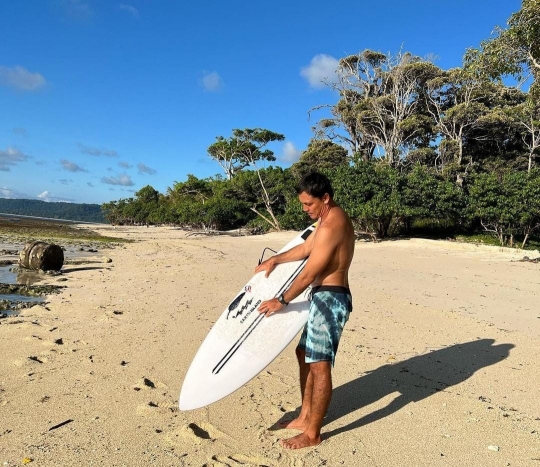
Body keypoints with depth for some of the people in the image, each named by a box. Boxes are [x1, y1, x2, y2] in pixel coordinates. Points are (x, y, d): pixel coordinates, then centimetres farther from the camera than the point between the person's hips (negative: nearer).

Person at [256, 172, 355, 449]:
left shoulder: (331, 226, -21)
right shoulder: (331, 218, 13)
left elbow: (309, 274, -20)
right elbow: (305, 249, 24)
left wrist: (282, 301, -11)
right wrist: (274, 260, 22)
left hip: (330, 299, -11)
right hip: (323, 297, 11)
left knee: (319, 365, -2)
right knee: (304, 353, 17)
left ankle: (312, 434, 11)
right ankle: (305, 417, 29)